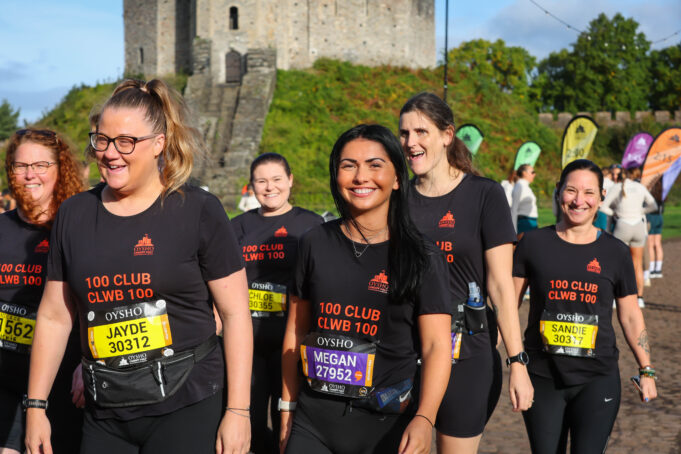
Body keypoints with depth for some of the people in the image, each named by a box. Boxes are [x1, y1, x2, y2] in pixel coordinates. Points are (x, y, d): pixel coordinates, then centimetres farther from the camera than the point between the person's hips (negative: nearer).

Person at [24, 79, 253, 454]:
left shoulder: (198, 211, -6)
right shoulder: (73, 214, 6)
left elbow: (235, 313, -6)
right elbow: (54, 316, 11)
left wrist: (238, 410, -9)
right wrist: (36, 406, 9)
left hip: (188, 407, -4)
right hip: (105, 415, 4)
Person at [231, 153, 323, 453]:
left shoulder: (310, 224, 2)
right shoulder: (240, 226, 11)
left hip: (290, 338, -3)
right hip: (247, 339, 3)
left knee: (285, 420, 3)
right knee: (249, 423, 7)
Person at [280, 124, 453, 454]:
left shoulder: (421, 257, -5)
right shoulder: (316, 243, 3)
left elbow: (436, 345, -10)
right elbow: (296, 331, 8)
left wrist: (424, 419, -24)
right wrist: (288, 408, 7)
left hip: (388, 423, -2)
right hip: (313, 417, 2)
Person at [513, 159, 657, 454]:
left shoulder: (616, 252, 3)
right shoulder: (534, 243, 0)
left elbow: (630, 316, 11)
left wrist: (646, 371, 10)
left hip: (597, 379, 0)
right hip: (542, 377, 0)